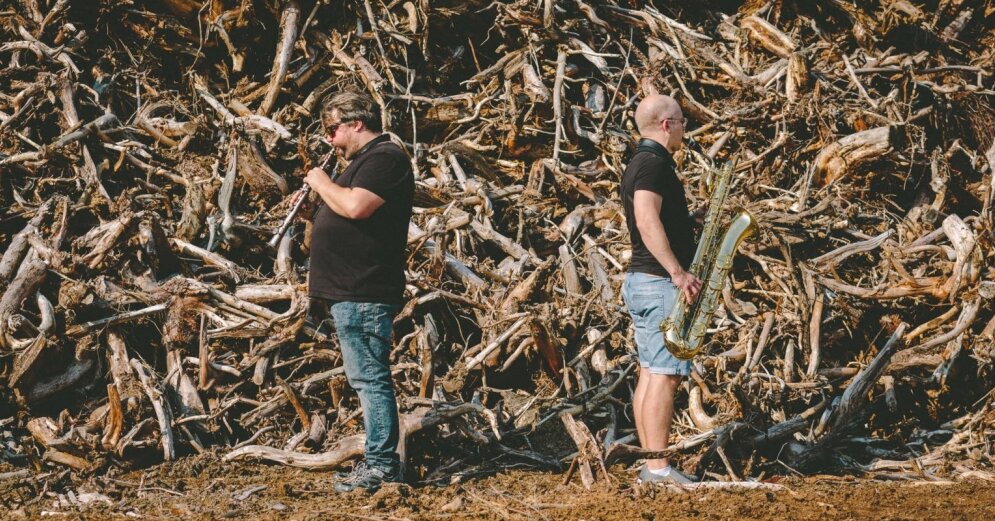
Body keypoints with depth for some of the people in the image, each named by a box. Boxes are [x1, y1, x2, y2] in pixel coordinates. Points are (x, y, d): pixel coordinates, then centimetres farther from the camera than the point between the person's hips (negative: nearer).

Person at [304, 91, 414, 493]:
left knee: (370, 378, -9)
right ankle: (379, 461, 19)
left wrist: (322, 183, -11)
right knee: (367, 379, 13)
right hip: (350, 293, 11)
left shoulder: (384, 158, -13)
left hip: (364, 294, -11)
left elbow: (356, 206, -26)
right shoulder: (365, 160, 22)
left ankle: (382, 466, -7)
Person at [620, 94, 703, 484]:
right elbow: (647, 221, -26)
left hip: (642, 281, 11)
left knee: (651, 373, 9)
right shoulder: (653, 163, -13)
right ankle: (659, 469, -14)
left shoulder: (640, 163, 19)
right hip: (659, 282, -11)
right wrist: (678, 272, -29)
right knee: (665, 374, -12)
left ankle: (650, 466, 10)